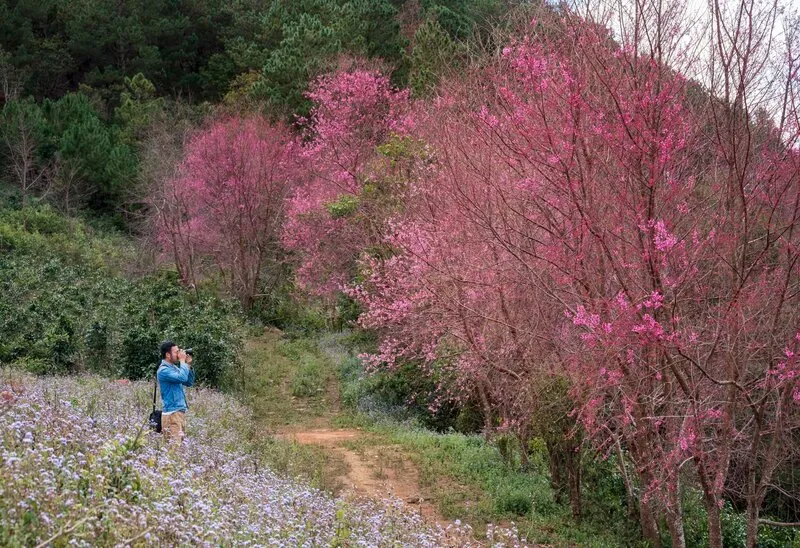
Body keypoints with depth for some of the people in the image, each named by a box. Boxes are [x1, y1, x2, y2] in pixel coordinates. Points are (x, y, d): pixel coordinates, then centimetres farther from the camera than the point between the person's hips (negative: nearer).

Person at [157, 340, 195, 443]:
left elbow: (189, 382, 17)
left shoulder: (174, 367, 14)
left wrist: (188, 365, 7)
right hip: (172, 413, -9)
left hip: (181, 411, 9)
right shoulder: (163, 370, -13)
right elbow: (182, 378, -26)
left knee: (182, 441, 10)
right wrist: (182, 361, -13)